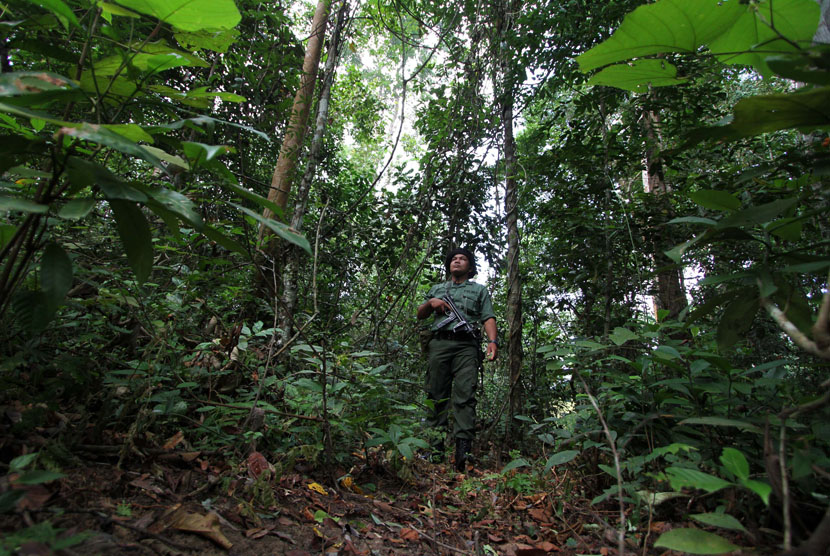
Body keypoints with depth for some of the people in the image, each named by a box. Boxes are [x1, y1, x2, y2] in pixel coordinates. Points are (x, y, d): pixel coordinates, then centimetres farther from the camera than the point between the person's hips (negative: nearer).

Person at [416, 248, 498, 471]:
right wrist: (430, 303, 5)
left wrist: (492, 341, -9)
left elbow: (488, 318, 9)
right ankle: (435, 446, -1)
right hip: (439, 343, 2)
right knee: (437, 394, -3)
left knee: (465, 394, -14)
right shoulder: (437, 289, 29)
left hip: (466, 345, -2)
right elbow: (420, 315, 26)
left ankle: (463, 448, -20)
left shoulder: (479, 290, 22)